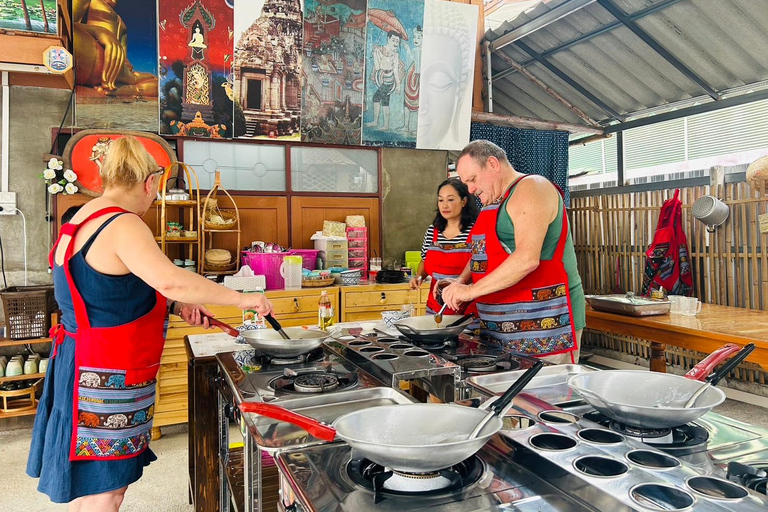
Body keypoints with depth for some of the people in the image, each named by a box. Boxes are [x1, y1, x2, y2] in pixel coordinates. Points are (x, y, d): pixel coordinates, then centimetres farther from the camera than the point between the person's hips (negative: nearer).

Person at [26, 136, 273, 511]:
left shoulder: (86, 217, 11)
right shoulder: (123, 225, -20)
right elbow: (170, 280, -36)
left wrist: (175, 305, 7)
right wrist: (240, 299, -28)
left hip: (85, 357, 10)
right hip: (105, 376, -10)